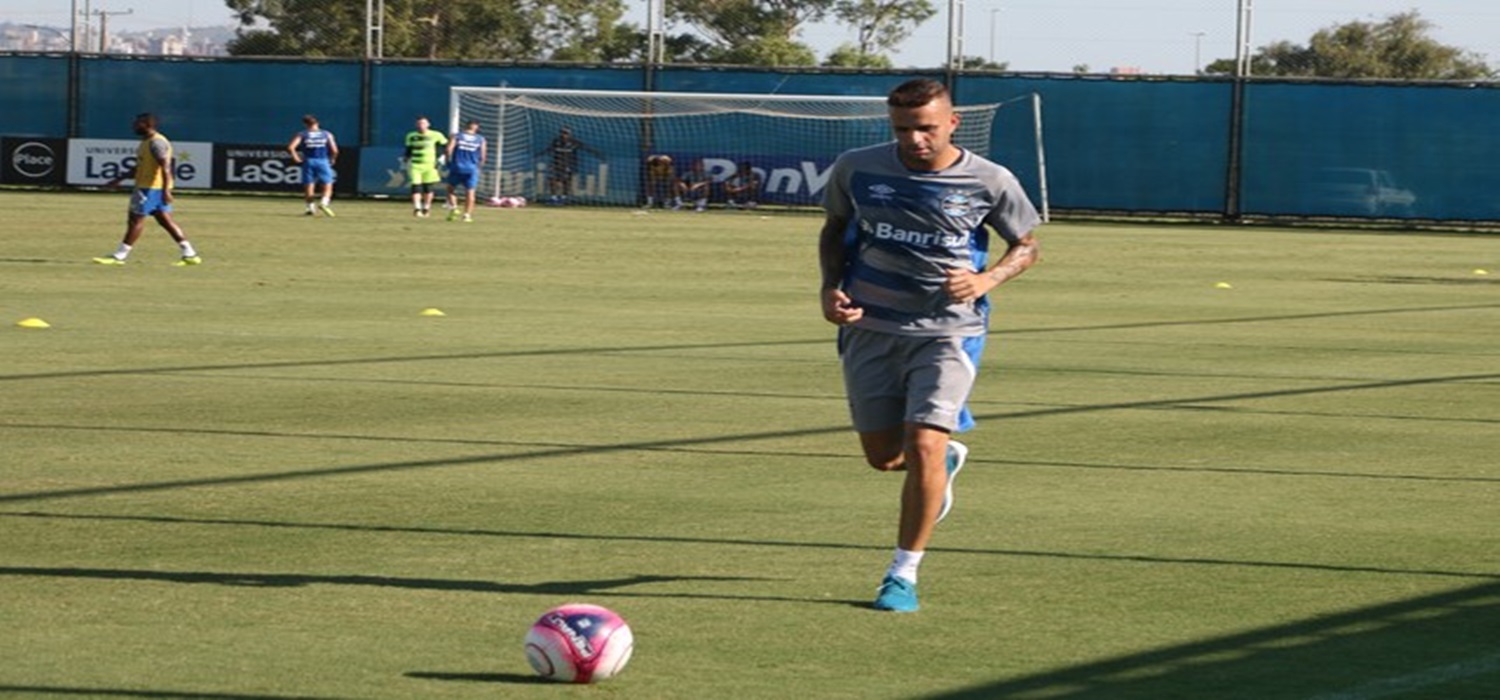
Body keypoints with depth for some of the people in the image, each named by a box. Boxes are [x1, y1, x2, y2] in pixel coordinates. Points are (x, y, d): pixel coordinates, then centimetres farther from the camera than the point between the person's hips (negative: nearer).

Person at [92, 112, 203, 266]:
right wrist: (120, 179, 28)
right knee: (165, 220, 8)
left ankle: (119, 256, -1)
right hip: (145, 186, 10)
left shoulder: (156, 143, -15)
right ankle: (190, 255, 7)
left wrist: (166, 190, -30)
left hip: (151, 188, -10)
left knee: (135, 219, -5)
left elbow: (165, 167, -23)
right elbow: (141, 167, 27)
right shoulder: (147, 142, 17)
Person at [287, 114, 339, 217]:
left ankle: (311, 207, -5)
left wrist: (296, 158, 7)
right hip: (323, 162, 0)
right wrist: (332, 160, 16)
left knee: (308, 186, 8)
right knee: (328, 186, 4)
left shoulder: (301, 135, 5)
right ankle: (324, 202, -21)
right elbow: (334, 150, -1)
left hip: (308, 162, 0)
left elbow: (291, 147, -7)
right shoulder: (327, 134, 7)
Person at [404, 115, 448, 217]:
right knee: (416, 186, -12)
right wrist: (406, 163, 10)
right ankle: (417, 209, -15)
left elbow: (445, 146, 7)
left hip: (430, 166, 0)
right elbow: (408, 151, 14)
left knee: (428, 188, 4)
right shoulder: (411, 136, 6)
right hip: (415, 166, 0)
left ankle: (426, 209, 20)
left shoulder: (435, 135, -1)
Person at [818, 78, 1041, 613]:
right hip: (870, 329, 3)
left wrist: (987, 279, -13)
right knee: (883, 456, 7)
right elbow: (834, 229, 15)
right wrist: (831, 287, -3)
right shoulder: (857, 169, -3)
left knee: (923, 446, -17)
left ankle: (903, 574, -3)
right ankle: (947, 460, 44)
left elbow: (1026, 246, 7)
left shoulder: (990, 183, -7)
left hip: (948, 332, -3)